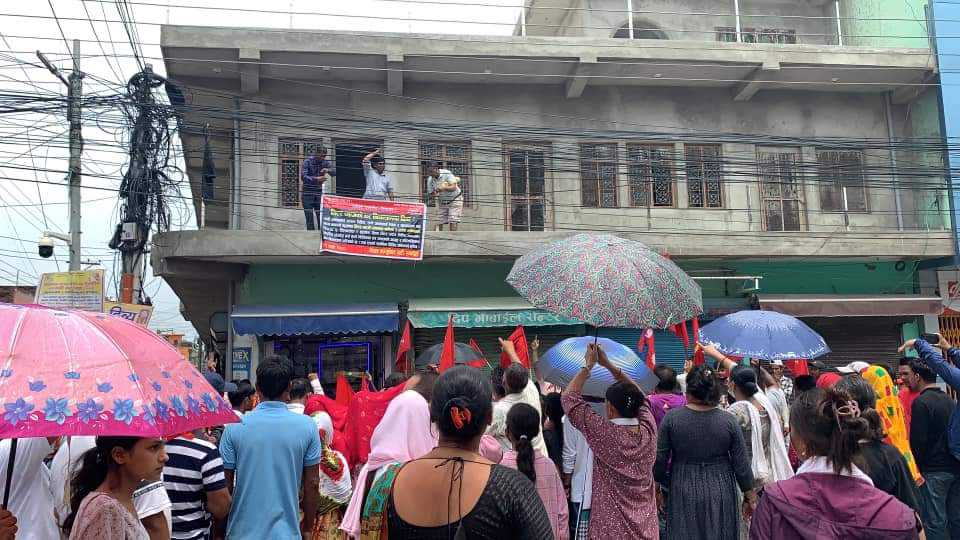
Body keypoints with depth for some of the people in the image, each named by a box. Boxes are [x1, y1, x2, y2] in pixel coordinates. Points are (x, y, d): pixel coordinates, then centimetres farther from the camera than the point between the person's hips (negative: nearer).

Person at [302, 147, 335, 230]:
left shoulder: (325, 162, 3)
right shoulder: (308, 161, -10)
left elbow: (335, 172, -2)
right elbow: (303, 177, -20)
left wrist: (328, 170, -24)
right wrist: (316, 179, -35)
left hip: (319, 193, 4)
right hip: (308, 194, -4)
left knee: (321, 217, 0)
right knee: (309, 219, -4)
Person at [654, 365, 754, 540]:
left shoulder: (671, 418, -10)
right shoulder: (729, 421, -9)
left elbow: (659, 460, -5)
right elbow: (742, 465, -3)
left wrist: (664, 482, 14)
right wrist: (750, 496, 10)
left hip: (683, 494, 0)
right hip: (721, 493, 1)